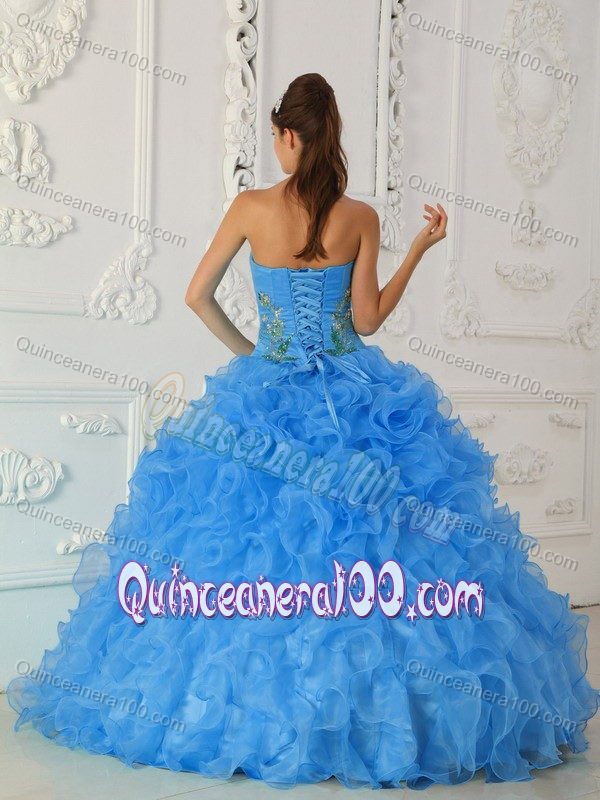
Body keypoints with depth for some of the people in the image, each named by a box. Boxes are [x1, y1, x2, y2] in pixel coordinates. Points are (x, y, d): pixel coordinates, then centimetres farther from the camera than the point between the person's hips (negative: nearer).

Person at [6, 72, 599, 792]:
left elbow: (197, 296, 2)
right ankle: (361, 705, 11)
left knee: (250, 544, 10)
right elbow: (367, 320, -2)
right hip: (353, 402, 0)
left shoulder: (252, 207, -4)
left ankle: (255, 705, 20)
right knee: (372, 575, 6)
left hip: (265, 397, 0)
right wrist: (420, 248, 5)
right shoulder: (360, 217, -5)